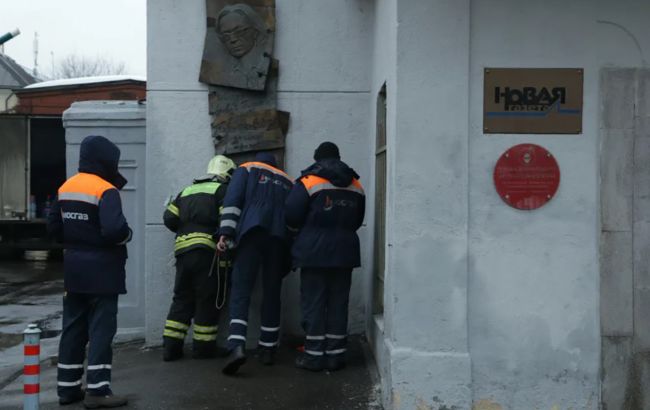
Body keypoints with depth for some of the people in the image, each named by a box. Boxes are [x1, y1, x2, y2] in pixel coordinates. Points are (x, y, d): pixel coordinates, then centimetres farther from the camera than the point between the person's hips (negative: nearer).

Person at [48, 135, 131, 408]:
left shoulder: (66, 187, 9)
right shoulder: (106, 190, -17)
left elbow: (54, 226, 10)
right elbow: (114, 229, -28)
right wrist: (127, 236, -8)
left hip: (74, 267, 8)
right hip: (101, 268, -8)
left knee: (73, 328, 13)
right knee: (101, 329, -2)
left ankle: (68, 387, 20)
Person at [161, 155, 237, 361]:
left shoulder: (187, 191, 23)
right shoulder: (222, 190, 3)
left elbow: (169, 218, 15)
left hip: (182, 250, 6)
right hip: (207, 250, -6)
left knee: (182, 298, 12)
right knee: (207, 300, 2)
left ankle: (171, 346, 10)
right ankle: (203, 347, 7)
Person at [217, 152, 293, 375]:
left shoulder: (246, 169, 18)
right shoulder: (288, 181, 28)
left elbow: (232, 200, 1)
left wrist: (226, 232, -5)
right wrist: (291, 254, 25)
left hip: (252, 233, -3)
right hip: (279, 238, 3)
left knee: (241, 291, -7)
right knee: (272, 294, 11)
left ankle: (236, 346, -25)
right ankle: (268, 349, 14)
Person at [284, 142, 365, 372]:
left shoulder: (309, 182, -6)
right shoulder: (355, 185, 9)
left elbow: (292, 217, -7)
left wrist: (301, 231, 13)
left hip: (315, 250, -4)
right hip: (345, 251, 4)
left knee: (313, 303, 2)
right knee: (338, 302, 9)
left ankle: (314, 355, 5)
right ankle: (336, 355, 12)